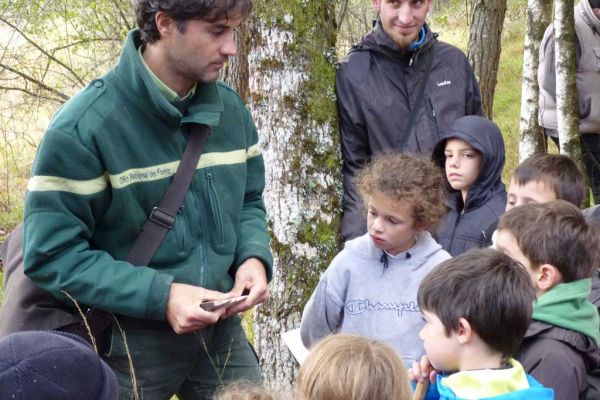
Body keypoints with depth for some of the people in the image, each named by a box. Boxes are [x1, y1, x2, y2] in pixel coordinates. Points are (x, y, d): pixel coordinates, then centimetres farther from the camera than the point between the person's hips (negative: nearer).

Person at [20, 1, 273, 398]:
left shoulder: (230, 109, 2)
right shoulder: (82, 127, -18)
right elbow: (53, 253, -18)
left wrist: (254, 256, -7)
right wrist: (159, 295, -25)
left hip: (221, 329, 5)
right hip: (129, 343, -5)